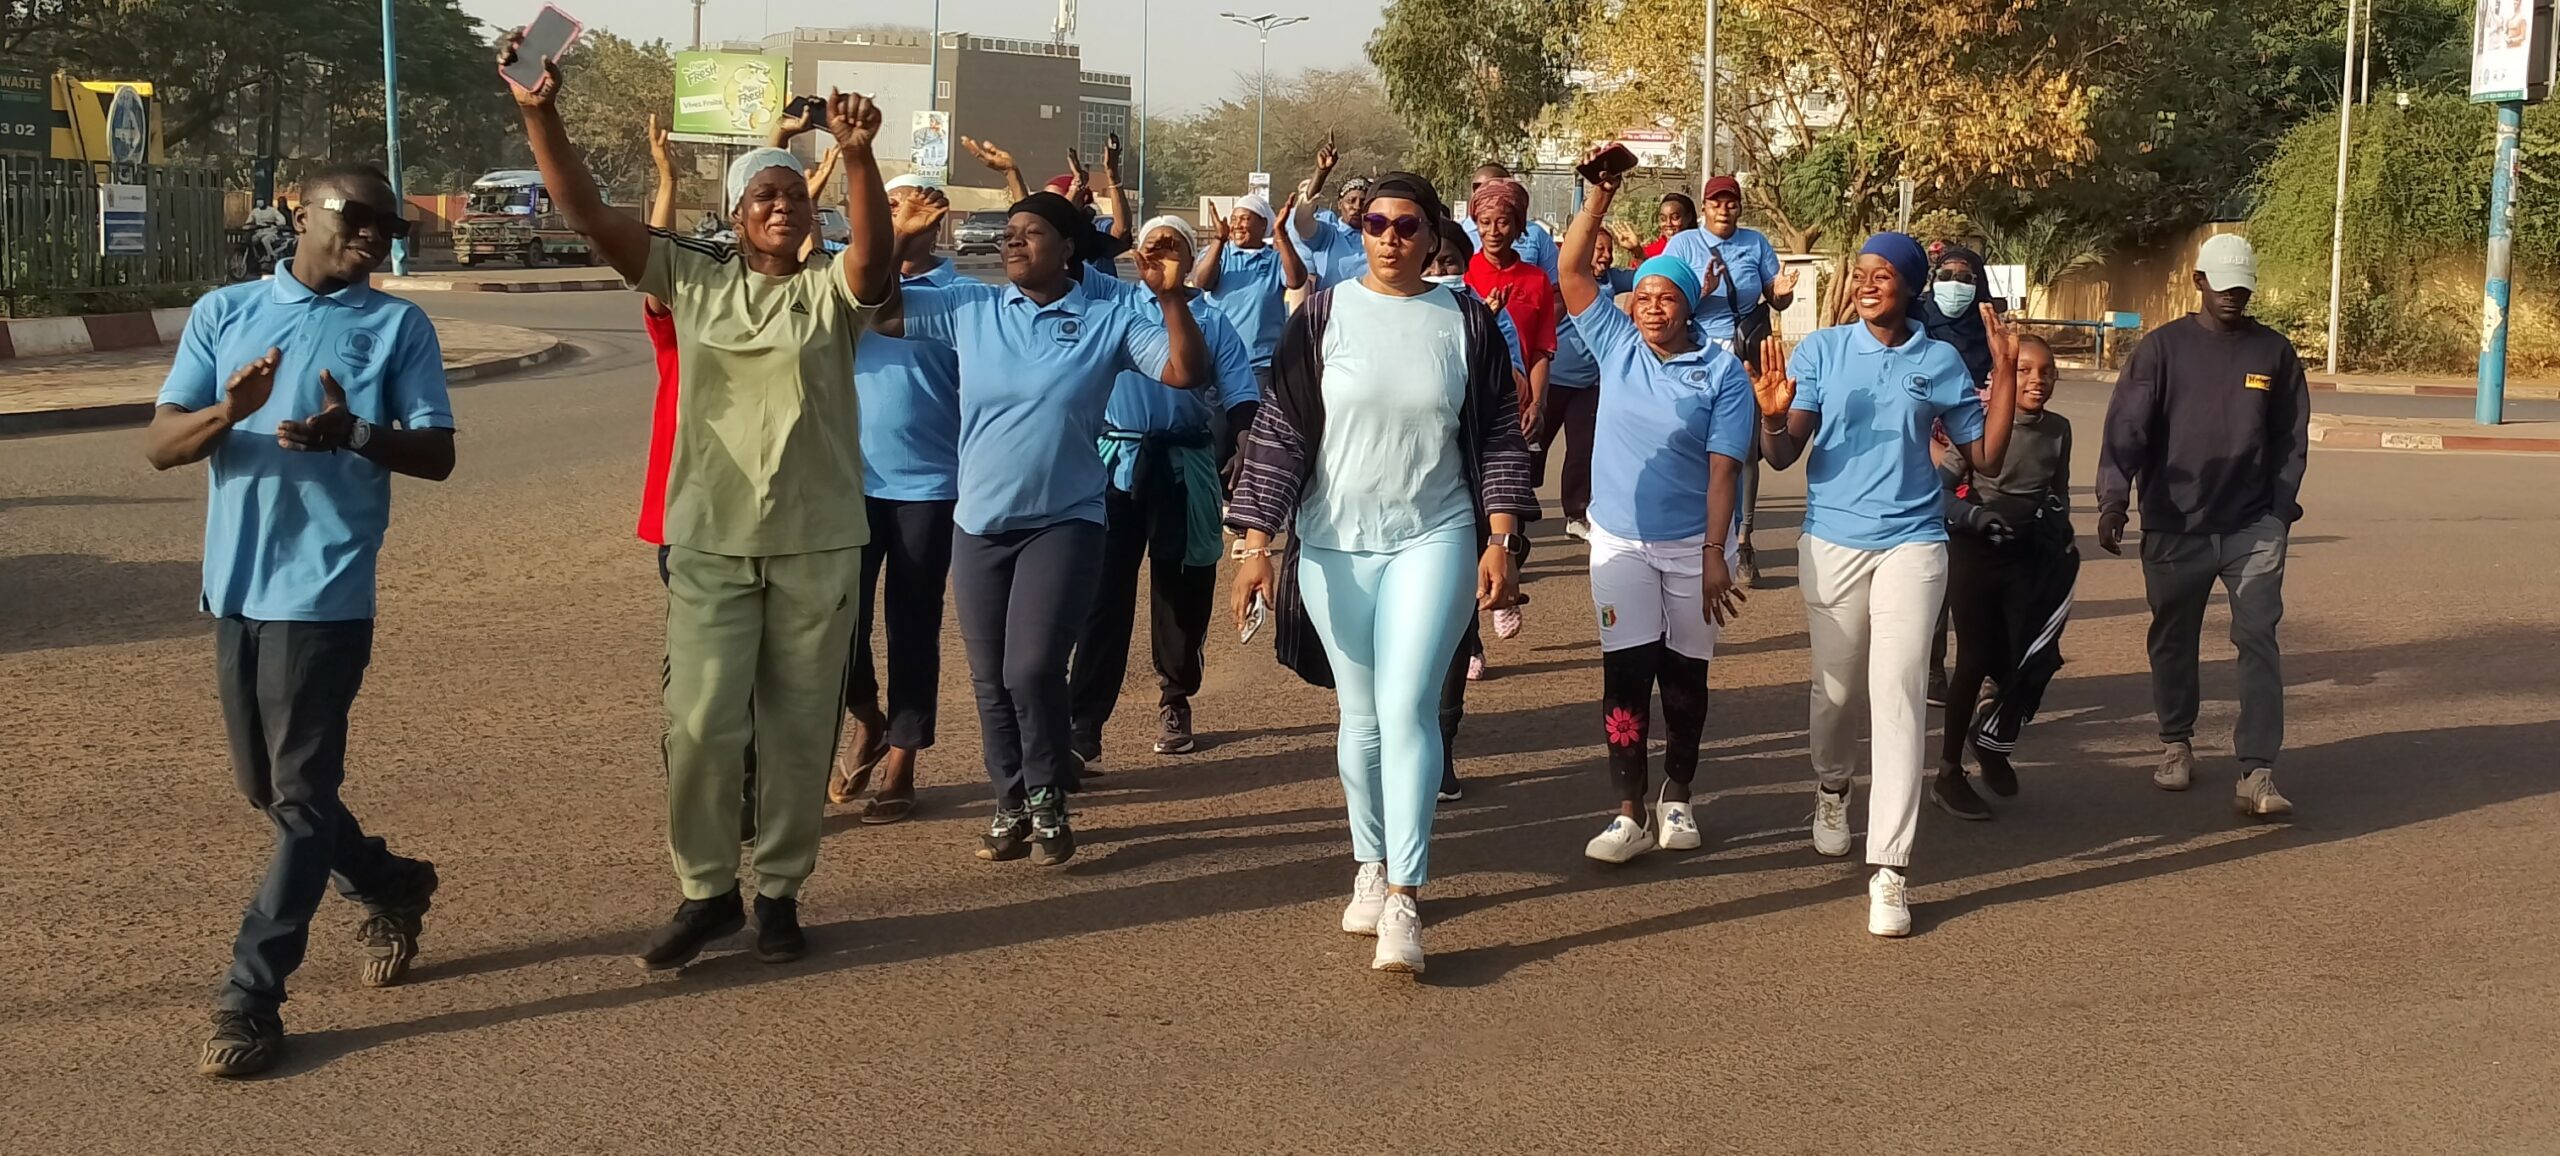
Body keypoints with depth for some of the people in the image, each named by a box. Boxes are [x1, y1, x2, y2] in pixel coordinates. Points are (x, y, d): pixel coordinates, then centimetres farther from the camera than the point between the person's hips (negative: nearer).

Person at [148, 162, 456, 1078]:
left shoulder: (398, 326, 1)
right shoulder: (223, 312, 7)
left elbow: (437, 455, -3)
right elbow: (160, 446, 3)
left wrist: (354, 434, -23)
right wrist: (230, 411, -19)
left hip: (325, 590, -4)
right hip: (235, 584, 4)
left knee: (301, 793, -4)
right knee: (265, 786, 15)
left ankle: (250, 996, 1)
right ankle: (389, 885, 38)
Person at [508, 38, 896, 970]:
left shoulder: (833, 290, -1)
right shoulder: (693, 279, 4)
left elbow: (876, 255, -24)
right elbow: (587, 213, -3)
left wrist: (857, 157, -40)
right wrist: (541, 115, -17)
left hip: (817, 544, -1)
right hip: (711, 542, 1)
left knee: (800, 728, 8)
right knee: (701, 724, 0)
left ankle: (779, 892, 22)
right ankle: (706, 891, 17)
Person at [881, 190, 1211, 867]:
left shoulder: (1110, 318, -4)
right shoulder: (970, 308, 2)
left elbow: (1187, 372, -12)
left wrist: (1172, 297, -23)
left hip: (1065, 522, -3)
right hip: (980, 523, 4)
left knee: (1032, 669, -13)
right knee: (990, 678, 9)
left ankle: (1048, 804, 9)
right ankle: (1011, 805, 26)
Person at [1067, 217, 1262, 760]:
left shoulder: (1212, 319, 8)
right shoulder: (1115, 300, 10)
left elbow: (1240, 400, 0)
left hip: (1185, 466, 1)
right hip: (1118, 461, 0)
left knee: (1181, 592, 10)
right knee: (1104, 592, -4)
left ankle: (1175, 703, 28)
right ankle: (1082, 720, -5)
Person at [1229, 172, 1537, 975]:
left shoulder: (1466, 322, 1)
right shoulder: (1323, 317, 0)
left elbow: (1499, 435, 5)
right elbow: (1280, 432, -1)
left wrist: (1501, 538, -4)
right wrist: (1256, 540, -7)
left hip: (1435, 540, -1)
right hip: (1334, 545, 1)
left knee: (1407, 708, -12)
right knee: (1360, 716, 10)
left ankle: (1402, 898, -11)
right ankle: (1371, 867, 27)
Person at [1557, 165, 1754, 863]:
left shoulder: (1721, 371, -8)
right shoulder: (1615, 343, 0)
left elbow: (1723, 468, -11)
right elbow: (1573, 270, -7)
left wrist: (1715, 555, -15)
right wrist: (1601, 196, -19)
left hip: (1693, 544, -1)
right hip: (1619, 540, 2)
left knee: (1684, 674, 10)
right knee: (1626, 673, -2)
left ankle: (1677, 798, 25)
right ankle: (1631, 812, 2)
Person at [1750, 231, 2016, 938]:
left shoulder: (1941, 363, 3)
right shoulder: (1820, 351, 1)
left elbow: (1986, 459, 6)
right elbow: (1782, 457, -4)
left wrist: (2004, 372, -3)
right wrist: (1773, 416, -25)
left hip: (1911, 543, -1)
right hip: (1833, 541, 1)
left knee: (1898, 694, -10)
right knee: (1836, 688, 12)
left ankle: (1889, 869, -11)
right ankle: (1832, 788, 46)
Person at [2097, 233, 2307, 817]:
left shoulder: (2274, 352, 6)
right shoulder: (2162, 348, -1)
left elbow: (2292, 439, 12)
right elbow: (2126, 428, -10)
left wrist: (2280, 511, 5)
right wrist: (2114, 499, -23)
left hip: (2252, 528, 0)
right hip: (2174, 527, 0)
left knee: (2259, 642, -9)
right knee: (2173, 641, 12)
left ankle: (2257, 774, -12)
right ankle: (2176, 744, 33)